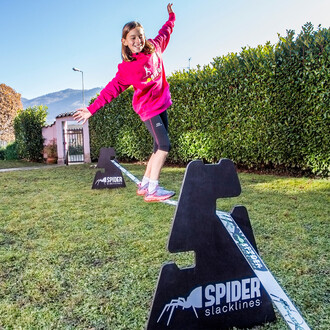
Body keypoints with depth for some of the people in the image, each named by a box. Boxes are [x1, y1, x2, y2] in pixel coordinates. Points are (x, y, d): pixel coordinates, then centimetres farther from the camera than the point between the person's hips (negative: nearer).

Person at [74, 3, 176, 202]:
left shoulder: (154, 48, 2)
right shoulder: (126, 68, -13)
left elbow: (165, 33, 23)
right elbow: (111, 90, -14)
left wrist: (171, 16, 33)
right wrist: (91, 109, -19)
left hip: (162, 104, 7)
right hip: (148, 109, -7)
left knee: (159, 148, 7)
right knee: (164, 145, -18)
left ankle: (144, 185, 15)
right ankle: (152, 190, -17)